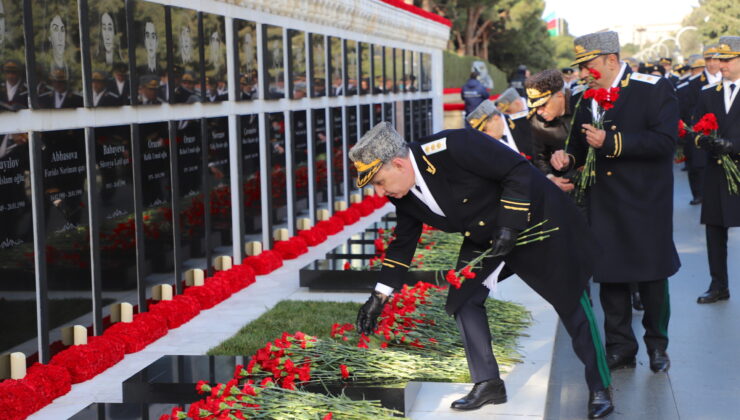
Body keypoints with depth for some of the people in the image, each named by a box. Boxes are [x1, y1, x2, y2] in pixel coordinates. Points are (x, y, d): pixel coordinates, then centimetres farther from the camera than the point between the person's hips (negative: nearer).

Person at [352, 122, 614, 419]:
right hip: (485, 239, 7)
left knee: (571, 301, 1)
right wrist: (379, 297, 1)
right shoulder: (404, 195, -9)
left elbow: (518, 170, -28)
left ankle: (599, 388, 13)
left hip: (535, 220, -7)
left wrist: (509, 226, -29)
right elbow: (403, 243, 4)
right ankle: (487, 384, 7)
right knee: (463, 299, -4)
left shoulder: (453, 147, -34)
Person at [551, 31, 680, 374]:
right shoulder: (586, 100, 8)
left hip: (646, 204, -5)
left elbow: (664, 141, -19)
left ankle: (657, 345, 22)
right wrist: (568, 158, -3)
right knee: (609, 276, 6)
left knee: (652, 275, 5)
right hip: (604, 207, 5)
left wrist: (611, 142, -25)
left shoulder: (655, 89, -8)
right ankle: (620, 348, 18)